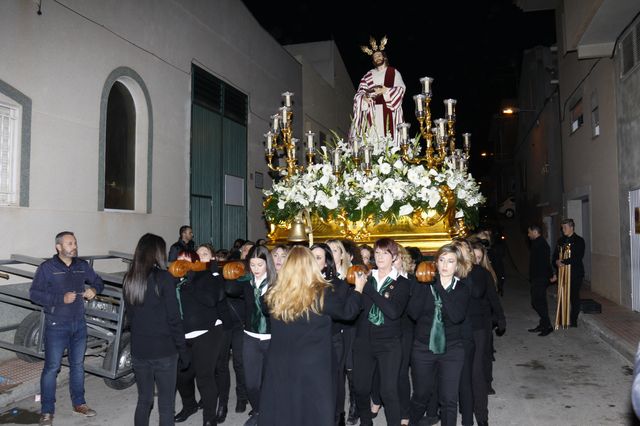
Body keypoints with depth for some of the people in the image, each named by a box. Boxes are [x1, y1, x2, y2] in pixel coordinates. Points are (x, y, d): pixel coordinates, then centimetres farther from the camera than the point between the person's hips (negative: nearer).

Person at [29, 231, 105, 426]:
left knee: (78, 364, 15)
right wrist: (61, 299, -21)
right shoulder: (46, 268, -9)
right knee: (52, 367, 1)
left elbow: (98, 281, 14)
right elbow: (34, 293, -12)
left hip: (79, 324, 4)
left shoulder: (82, 265, 3)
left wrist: (93, 289, -9)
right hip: (57, 326, -4)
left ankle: (79, 403, 30)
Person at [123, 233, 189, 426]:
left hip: (138, 350, 5)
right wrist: (183, 350, -6)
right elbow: (174, 318, -13)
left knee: (144, 400, 18)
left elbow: (130, 315, 10)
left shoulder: (129, 279, 3)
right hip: (163, 350, -5)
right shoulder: (164, 278, -14)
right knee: (166, 404, 6)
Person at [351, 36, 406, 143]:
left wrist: (386, 91, -14)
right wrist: (364, 96, -13)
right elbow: (360, 91, 10)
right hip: (372, 111, 2)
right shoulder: (369, 75, 18)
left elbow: (401, 89, 0)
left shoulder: (394, 72, 11)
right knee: (372, 136, -10)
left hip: (388, 111, -2)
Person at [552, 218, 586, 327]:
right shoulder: (560, 240, 14)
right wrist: (557, 262, -7)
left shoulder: (579, 241, -3)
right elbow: (555, 255, 14)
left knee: (574, 296, 1)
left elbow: (578, 257, -14)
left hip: (575, 273, -4)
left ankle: (573, 321, 9)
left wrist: (563, 261, -19)